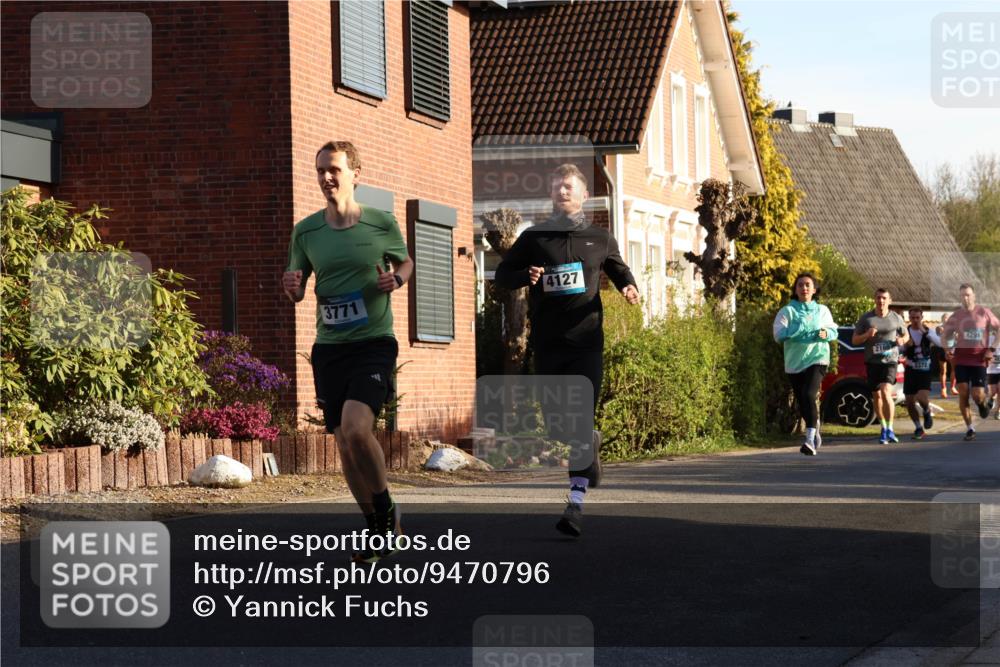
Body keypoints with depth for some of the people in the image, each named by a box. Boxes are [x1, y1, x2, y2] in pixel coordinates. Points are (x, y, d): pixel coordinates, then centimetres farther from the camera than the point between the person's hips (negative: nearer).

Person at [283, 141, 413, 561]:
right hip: (329, 348, 4)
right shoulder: (306, 231, 5)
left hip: (373, 343, -4)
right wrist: (291, 286, -9)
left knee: (355, 427, -24)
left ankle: (386, 508, -1)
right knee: (345, 445, 4)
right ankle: (378, 530, 21)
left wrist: (395, 279, -5)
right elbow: (296, 291, 14)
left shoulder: (381, 224, -2)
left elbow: (405, 261, 17)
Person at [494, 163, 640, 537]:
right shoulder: (534, 238, 7)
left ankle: (576, 504, -14)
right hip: (547, 343, 2)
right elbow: (502, 274, 11)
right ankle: (590, 446, 42)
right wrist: (525, 275, -11)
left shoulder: (599, 239, 10)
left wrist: (629, 288, 4)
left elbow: (618, 269, 27)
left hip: (586, 341, -2)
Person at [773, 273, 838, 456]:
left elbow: (834, 331, 13)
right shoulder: (788, 311, -1)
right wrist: (800, 327, -21)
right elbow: (779, 334, -13)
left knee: (808, 395, -24)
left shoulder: (822, 310, 8)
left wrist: (826, 334, -10)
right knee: (802, 403, 10)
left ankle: (811, 440, -28)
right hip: (794, 363, 2)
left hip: (817, 359, -2)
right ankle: (815, 429, 38)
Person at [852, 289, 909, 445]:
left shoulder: (896, 318, 5)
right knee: (876, 396, 8)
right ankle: (883, 428, 26)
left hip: (889, 361, -2)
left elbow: (906, 336, 19)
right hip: (872, 362, 2)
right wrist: (866, 335, -15)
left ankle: (890, 429, -14)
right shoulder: (865, 318, 4)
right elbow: (854, 340, 5)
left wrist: (901, 340, -6)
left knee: (886, 392, -20)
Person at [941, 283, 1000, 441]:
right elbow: (945, 336, 12)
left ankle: (984, 403, 30)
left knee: (977, 395, -9)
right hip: (961, 358, 2)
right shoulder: (955, 317, 3)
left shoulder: (984, 313, -3)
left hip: (979, 359, -2)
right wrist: (949, 348, -9)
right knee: (963, 393, -6)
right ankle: (970, 429, 4)